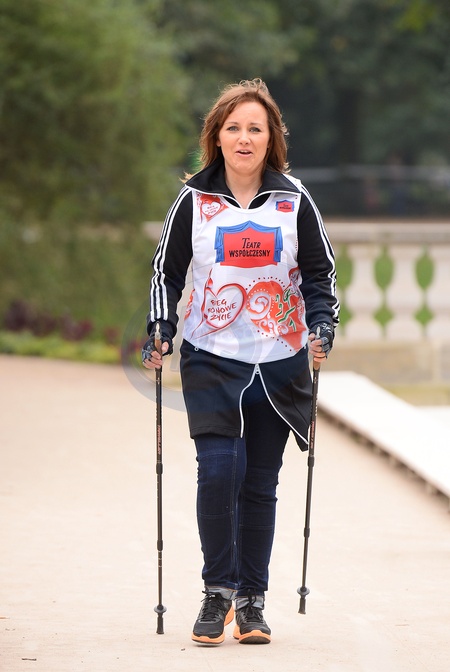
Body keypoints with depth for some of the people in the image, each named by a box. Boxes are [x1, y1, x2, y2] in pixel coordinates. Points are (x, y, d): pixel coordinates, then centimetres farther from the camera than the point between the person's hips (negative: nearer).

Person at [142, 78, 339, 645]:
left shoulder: (293, 200, 4)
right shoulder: (194, 201, 2)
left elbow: (319, 274, 10)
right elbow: (167, 270, 9)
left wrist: (322, 328, -5)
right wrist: (159, 333, -3)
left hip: (279, 362, 1)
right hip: (211, 359, -1)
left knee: (261, 484, 4)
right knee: (219, 470, -16)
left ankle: (251, 602, 14)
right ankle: (218, 593, -2)